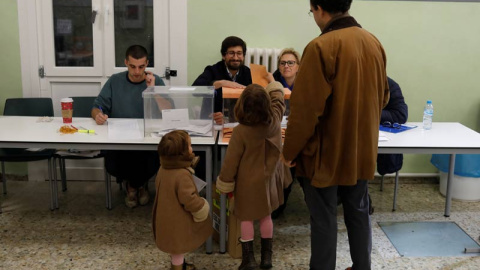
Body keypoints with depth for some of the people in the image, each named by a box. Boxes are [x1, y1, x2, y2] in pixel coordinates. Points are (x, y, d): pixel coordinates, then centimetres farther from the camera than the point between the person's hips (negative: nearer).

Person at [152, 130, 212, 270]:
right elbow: (189, 199, -31)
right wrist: (202, 207, -12)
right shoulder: (182, 175, -34)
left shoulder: (163, 168, -6)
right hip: (177, 222, -9)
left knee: (175, 247, 30)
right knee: (178, 248, 13)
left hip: (166, 218, 9)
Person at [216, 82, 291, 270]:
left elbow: (231, 160, -16)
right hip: (268, 178, 4)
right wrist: (274, 85, 27)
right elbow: (278, 99, 8)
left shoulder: (240, 131, -24)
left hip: (248, 182, -4)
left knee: (246, 218, 10)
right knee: (266, 216, 17)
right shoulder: (275, 120, -14)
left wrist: (225, 184, -3)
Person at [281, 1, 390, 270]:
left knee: (324, 219, 6)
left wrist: (290, 150, -8)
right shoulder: (374, 43, 2)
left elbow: (306, 109, -19)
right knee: (358, 212, 18)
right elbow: (383, 96, 13)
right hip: (362, 148, 7)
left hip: (327, 151, -6)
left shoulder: (321, 47, -20)